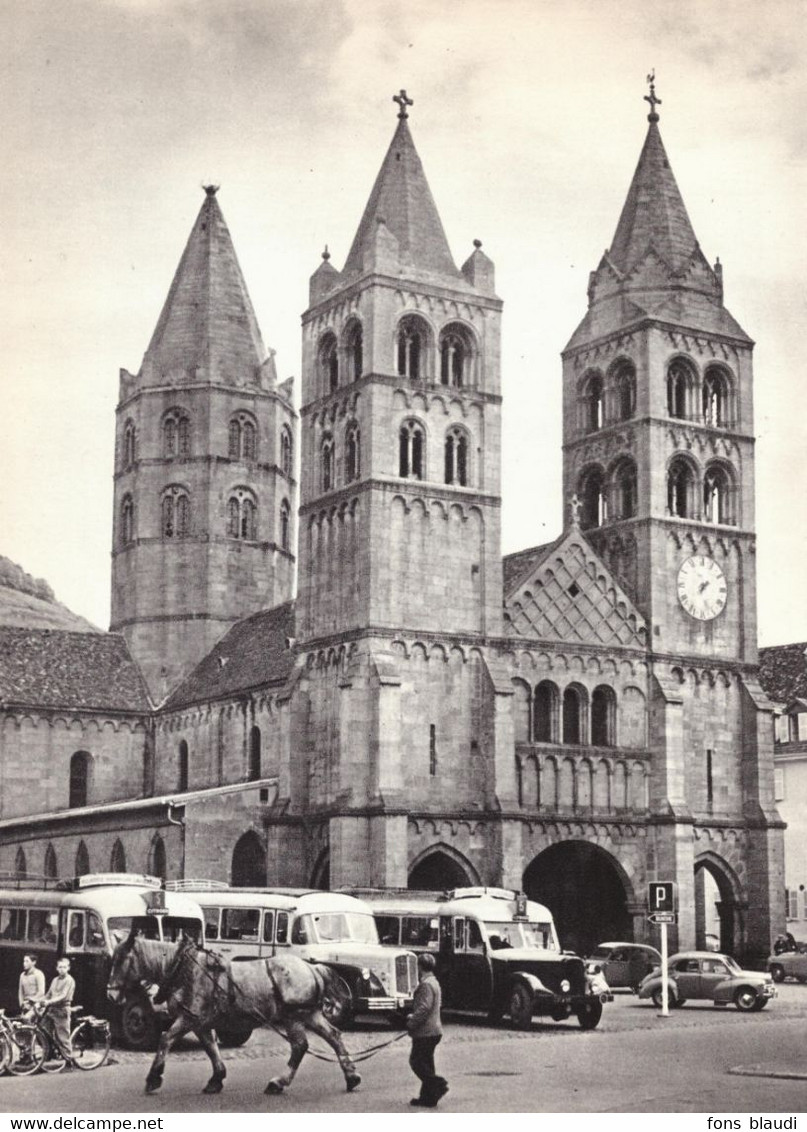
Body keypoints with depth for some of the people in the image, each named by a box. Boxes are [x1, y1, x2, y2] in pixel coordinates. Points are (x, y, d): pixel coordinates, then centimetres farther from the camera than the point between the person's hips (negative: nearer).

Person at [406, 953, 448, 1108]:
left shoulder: (426, 984, -17)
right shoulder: (434, 982, 16)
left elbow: (424, 1008, -24)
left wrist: (411, 1023, -14)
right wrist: (413, 1016, 17)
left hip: (425, 1032, -10)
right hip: (432, 1031, 10)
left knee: (416, 1062, -5)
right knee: (425, 1063, 13)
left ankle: (438, 1085, -12)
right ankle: (428, 1097, 15)